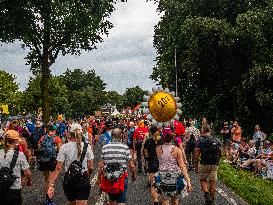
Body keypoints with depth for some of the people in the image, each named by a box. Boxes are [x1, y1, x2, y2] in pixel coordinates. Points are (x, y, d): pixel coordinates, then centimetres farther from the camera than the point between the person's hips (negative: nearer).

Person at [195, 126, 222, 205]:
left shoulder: (200, 140, -5)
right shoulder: (216, 140, 6)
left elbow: (197, 155, -7)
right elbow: (219, 153, 9)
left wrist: (196, 166, 0)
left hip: (204, 164, -3)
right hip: (215, 164, 3)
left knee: (203, 180, 14)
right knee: (213, 181, 10)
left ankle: (207, 194, -8)